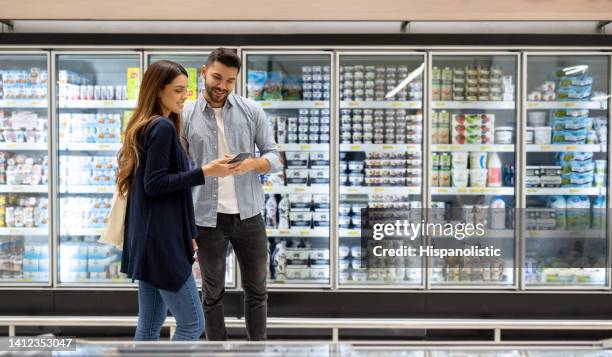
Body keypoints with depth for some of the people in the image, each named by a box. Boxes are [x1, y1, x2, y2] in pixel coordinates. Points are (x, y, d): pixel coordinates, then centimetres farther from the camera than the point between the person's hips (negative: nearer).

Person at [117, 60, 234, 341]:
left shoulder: (144, 126, 17)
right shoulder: (163, 127, -13)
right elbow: (155, 183, -19)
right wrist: (204, 172, -18)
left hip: (149, 237, 10)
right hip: (160, 240, -10)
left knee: (151, 322, 13)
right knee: (192, 322, -4)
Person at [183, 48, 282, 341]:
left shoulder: (252, 111, 1)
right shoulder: (185, 117, -1)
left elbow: (275, 159, -1)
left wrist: (249, 164, -23)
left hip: (248, 216, 1)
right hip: (207, 220, -1)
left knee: (256, 290, 12)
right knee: (213, 293, 12)